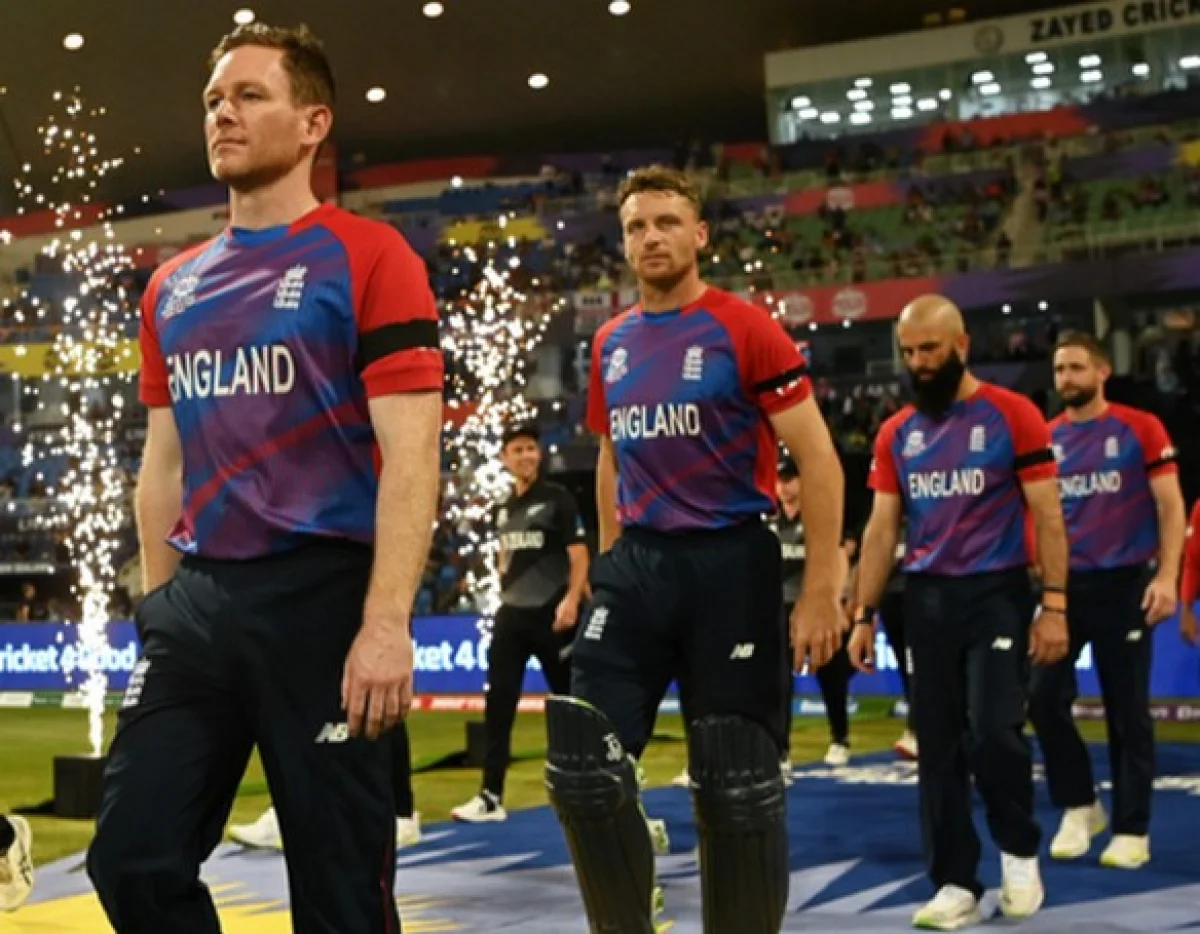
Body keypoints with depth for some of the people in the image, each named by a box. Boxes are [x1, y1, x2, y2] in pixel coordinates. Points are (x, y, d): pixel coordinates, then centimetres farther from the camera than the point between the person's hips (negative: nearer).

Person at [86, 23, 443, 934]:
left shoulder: (368, 258, -5)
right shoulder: (174, 286, 15)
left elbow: (409, 454, -12)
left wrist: (386, 624, -20)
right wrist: (159, 606, 14)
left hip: (324, 592, -6)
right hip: (198, 597, 6)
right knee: (133, 858, 4)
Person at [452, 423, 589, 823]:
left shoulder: (558, 498, -6)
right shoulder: (504, 509, 12)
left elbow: (579, 555, -11)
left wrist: (571, 600, -23)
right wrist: (506, 597, 16)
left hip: (551, 615, -6)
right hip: (511, 615, 6)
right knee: (497, 704, -1)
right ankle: (491, 797, 0)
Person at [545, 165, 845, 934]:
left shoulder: (746, 329, -6)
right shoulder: (611, 345, 11)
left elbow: (818, 460, -8)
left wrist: (821, 589, -13)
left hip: (730, 562, -5)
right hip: (637, 563, 5)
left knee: (738, 787, 3)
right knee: (583, 769, -3)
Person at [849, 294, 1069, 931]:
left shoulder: (1012, 415, -4)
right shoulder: (896, 433, 9)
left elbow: (1047, 516, -5)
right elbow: (882, 527, 11)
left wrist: (1054, 605, -12)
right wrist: (863, 615, 6)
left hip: (998, 593, -4)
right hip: (927, 600, 4)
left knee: (994, 731, -15)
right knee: (938, 747, 4)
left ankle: (1019, 850, 11)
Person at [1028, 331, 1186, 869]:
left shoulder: (1141, 429, -3)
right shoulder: (1046, 437, 7)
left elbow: (1171, 506, -4)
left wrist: (1166, 576, -14)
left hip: (1124, 582, -3)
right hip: (1064, 584, 3)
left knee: (1127, 709, 2)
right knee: (1044, 697, -3)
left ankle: (1132, 829, 12)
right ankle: (1079, 807, 15)